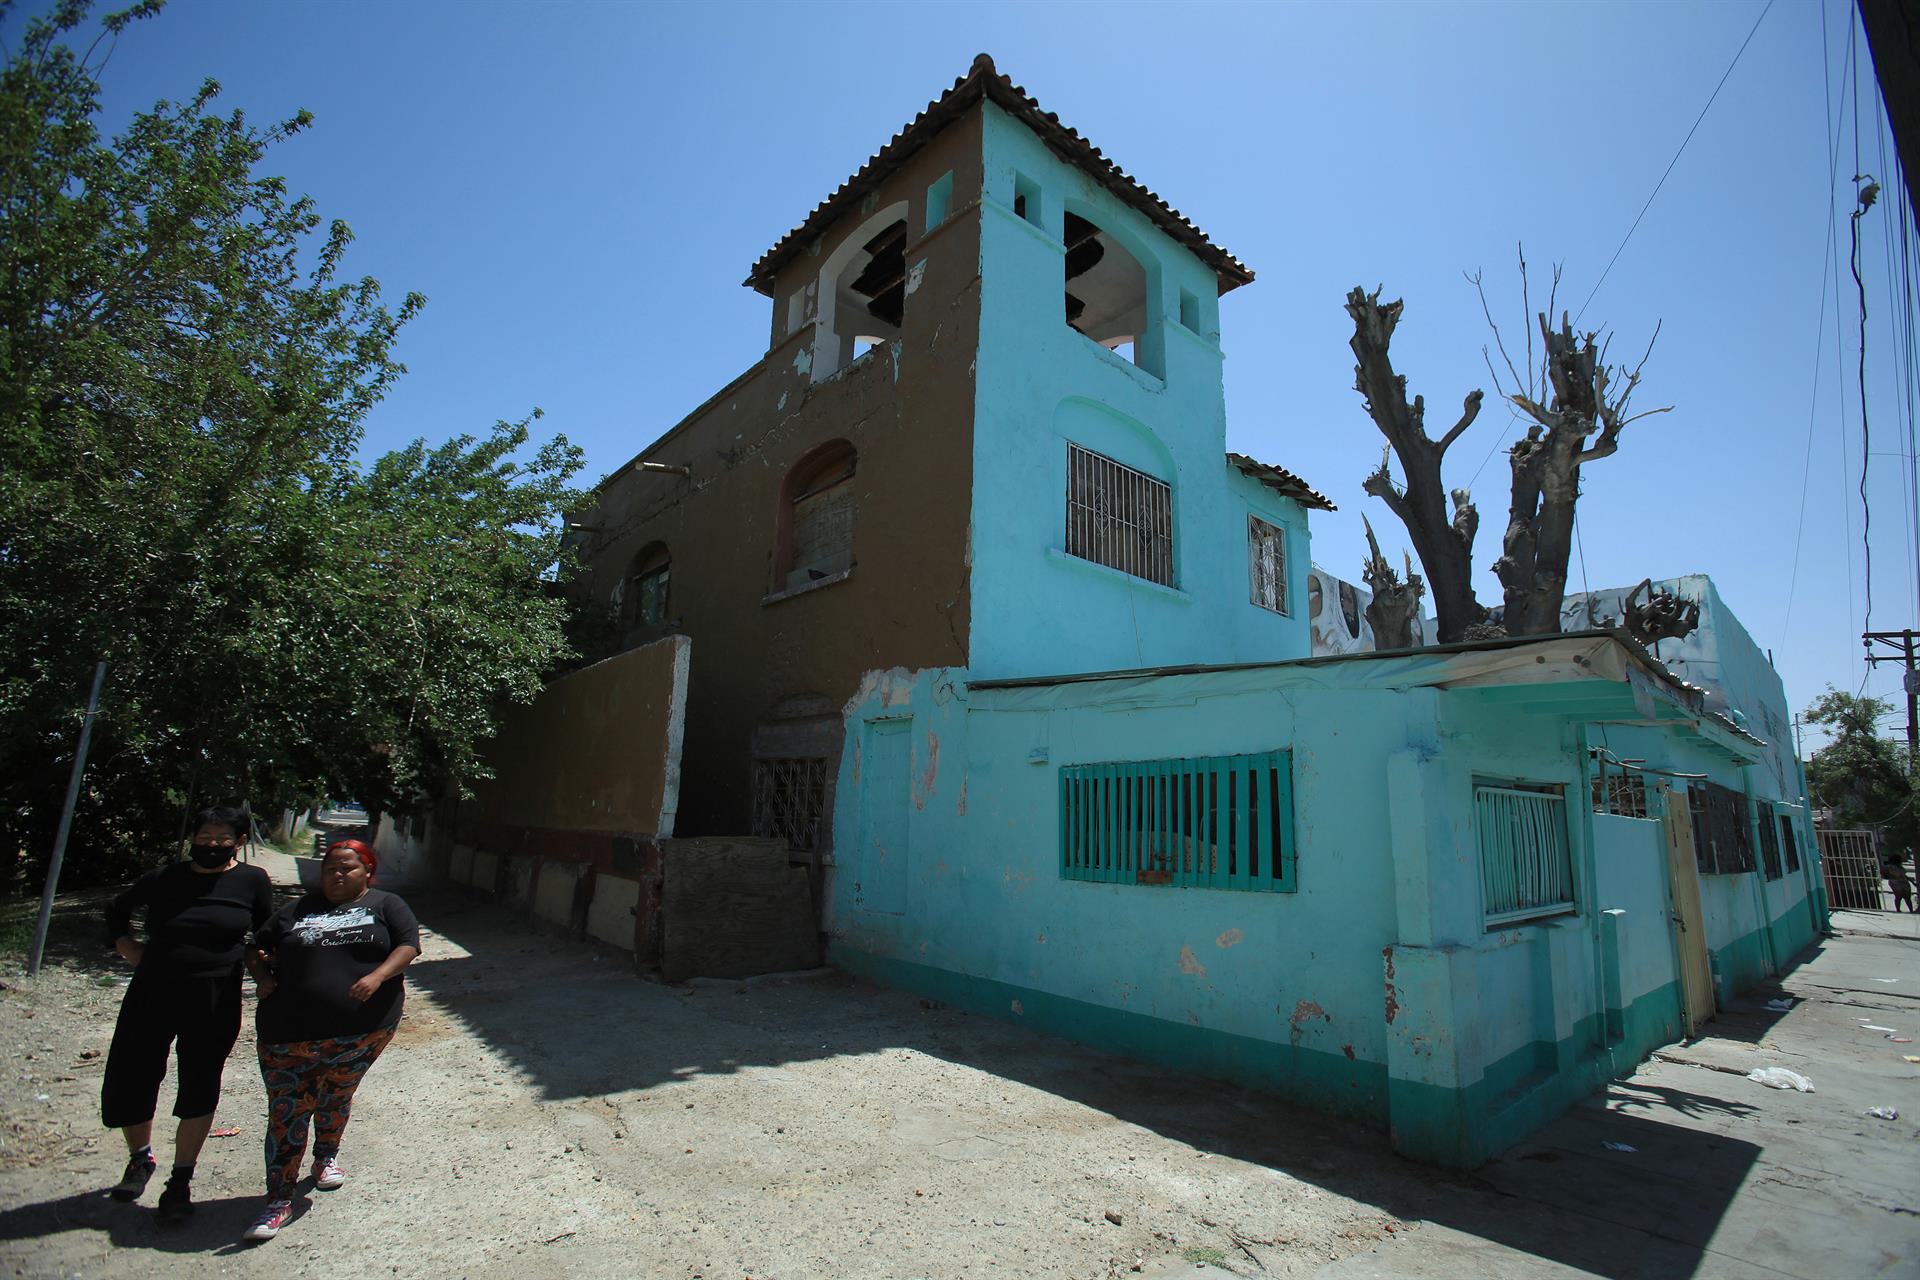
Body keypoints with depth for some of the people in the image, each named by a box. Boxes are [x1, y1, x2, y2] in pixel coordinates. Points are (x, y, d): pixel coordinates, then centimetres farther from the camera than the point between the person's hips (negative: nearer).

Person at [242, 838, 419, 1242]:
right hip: (289, 1029, 2)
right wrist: (264, 977, 1)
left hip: (362, 1027, -1)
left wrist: (378, 975, -18)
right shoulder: (297, 911, 14)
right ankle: (279, 1199, 12)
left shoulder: (385, 905, 6)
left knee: (335, 1097, 14)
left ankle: (327, 1155, 40)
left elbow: (408, 943, -3)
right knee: (286, 1111, 1)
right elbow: (257, 950, 21)